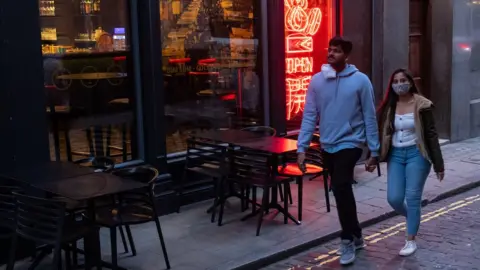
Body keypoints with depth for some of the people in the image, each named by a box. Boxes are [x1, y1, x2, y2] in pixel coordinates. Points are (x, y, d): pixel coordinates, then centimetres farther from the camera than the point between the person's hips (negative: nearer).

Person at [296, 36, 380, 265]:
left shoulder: (360, 80, -8)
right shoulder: (317, 80, 1)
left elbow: (370, 117, -6)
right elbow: (309, 115, 1)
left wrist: (374, 151, -6)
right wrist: (302, 147, -6)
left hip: (350, 143, -5)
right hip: (327, 146, 5)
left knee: (340, 188, -20)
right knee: (341, 191, 15)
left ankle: (348, 240, -2)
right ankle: (355, 236, 34)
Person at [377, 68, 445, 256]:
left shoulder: (421, 105, -8)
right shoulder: (388, 107, 2)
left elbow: (431, 135, -6)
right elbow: (381, 133, 6)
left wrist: (438, 164, -6)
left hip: (416, 154, -4)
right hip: (395, 155, 4)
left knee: (412, 198, -3)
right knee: (394, 198, -1)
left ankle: (411, 240, 10)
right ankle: (412, 218, 32)